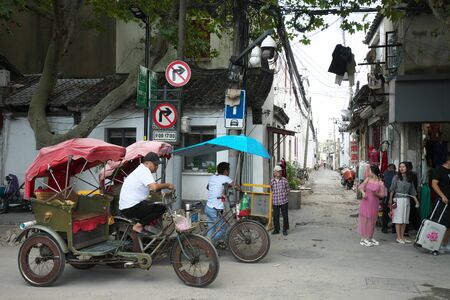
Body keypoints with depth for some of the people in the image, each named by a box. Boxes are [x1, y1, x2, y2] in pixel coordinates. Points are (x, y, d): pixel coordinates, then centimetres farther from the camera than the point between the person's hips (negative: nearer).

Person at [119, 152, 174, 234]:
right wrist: (167, 185, -15)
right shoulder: (144, 170, -14)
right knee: (161, 208, -14)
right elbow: (154, 187, -29)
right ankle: (138, 225, -9)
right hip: (131, 208, -11)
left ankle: (145, 225, 12)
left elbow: (152, 187, 18)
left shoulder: (140, 170, 18)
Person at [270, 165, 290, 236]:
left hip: (284, 201, 0)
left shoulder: (284, 180, -1)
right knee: (275, 216, 6)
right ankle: (276, 229, 22)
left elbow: (287, 190, 9)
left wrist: (285, 196, 4)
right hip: (275, 202, 0)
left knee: (285, 216, 4)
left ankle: (285, 230, 19)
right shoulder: (271, 181, 0)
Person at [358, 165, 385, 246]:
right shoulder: (368, 179, 4)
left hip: (374, 203, 0)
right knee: (364, 219, -2)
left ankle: (370, 237, 20)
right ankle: (363, 238, 2)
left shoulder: (380, 183, -3)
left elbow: (382, 194, -1)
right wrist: (363, 192, -13)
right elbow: (360, 187, 6)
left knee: (372, 220, 6)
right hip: (365, 202, 0)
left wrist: (376, 194, -20)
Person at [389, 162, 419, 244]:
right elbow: (392, 189, -4)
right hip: (398, 199, -5)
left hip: (407, 200, 5)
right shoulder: (396, 177, 0)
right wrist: (390, 199, -12)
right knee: (398, 219, -5)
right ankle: (398, 237, -2)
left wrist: (416, 200, 8)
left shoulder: (409, 179, 12)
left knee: (405, 219, 6)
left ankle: (402, 237, 13)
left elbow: (412, 191, 14)